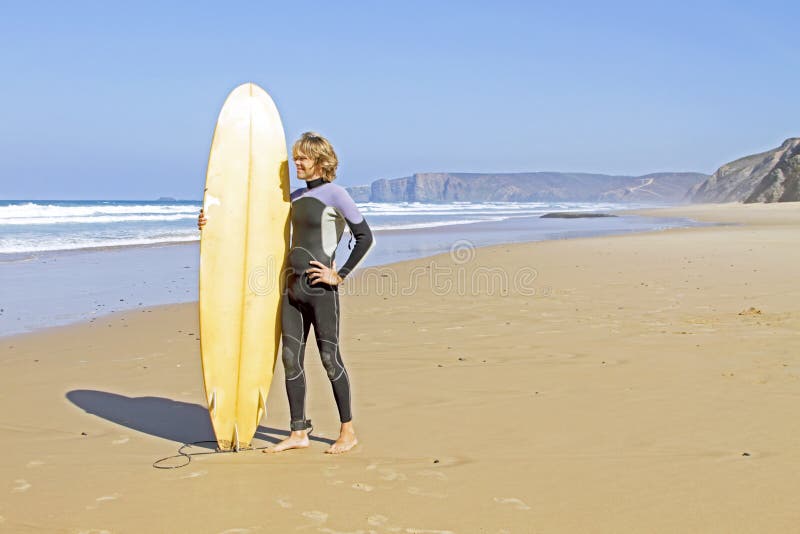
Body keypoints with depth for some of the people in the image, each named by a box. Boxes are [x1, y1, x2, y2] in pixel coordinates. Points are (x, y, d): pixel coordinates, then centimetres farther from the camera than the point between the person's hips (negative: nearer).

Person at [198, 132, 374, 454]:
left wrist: (340, 276, -9)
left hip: (319, 288, -7)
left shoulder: (335, 195, -5)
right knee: (291, 359, 7)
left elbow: (366, 238, -7)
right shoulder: (295, 198, 15)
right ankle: (299, 433, 16)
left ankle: (348, 432, 12)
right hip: (292, 286, 7)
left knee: (330, 358, 0)